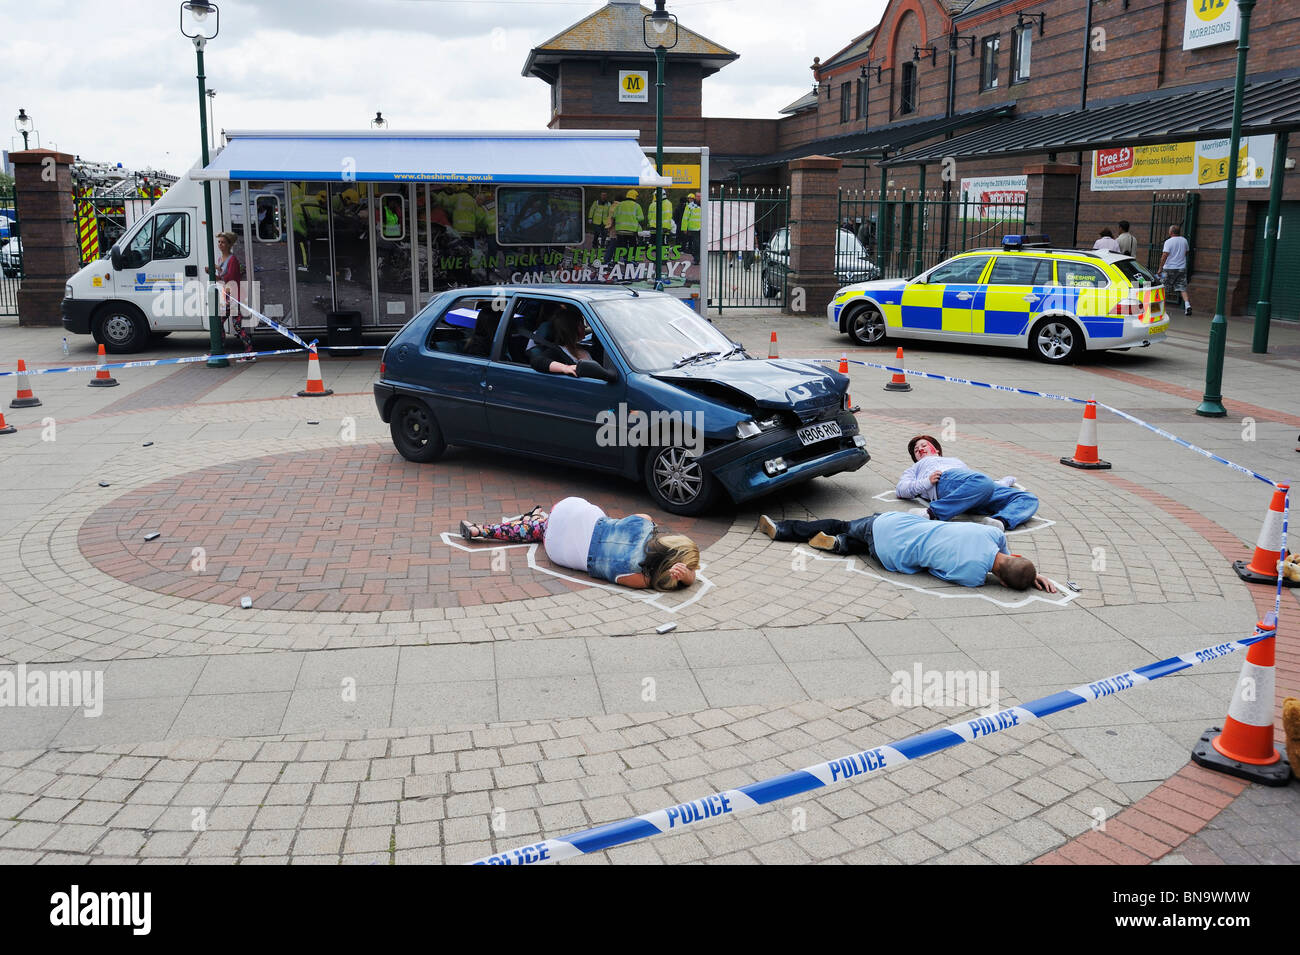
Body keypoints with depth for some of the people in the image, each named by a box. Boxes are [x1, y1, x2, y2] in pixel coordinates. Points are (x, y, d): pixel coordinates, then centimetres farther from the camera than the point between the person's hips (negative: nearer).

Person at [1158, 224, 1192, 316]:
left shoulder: (1168, 242, -12)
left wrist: (1160, 268, -13)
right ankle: (1187, 304, -14)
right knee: (1182, 288, 2)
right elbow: (1187, 251, 19)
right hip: (1182, 268, 4)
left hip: (1169, 268, -4)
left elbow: (1164, 256, -17)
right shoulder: (1184, 240, 5)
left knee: (1165, 289, 8)